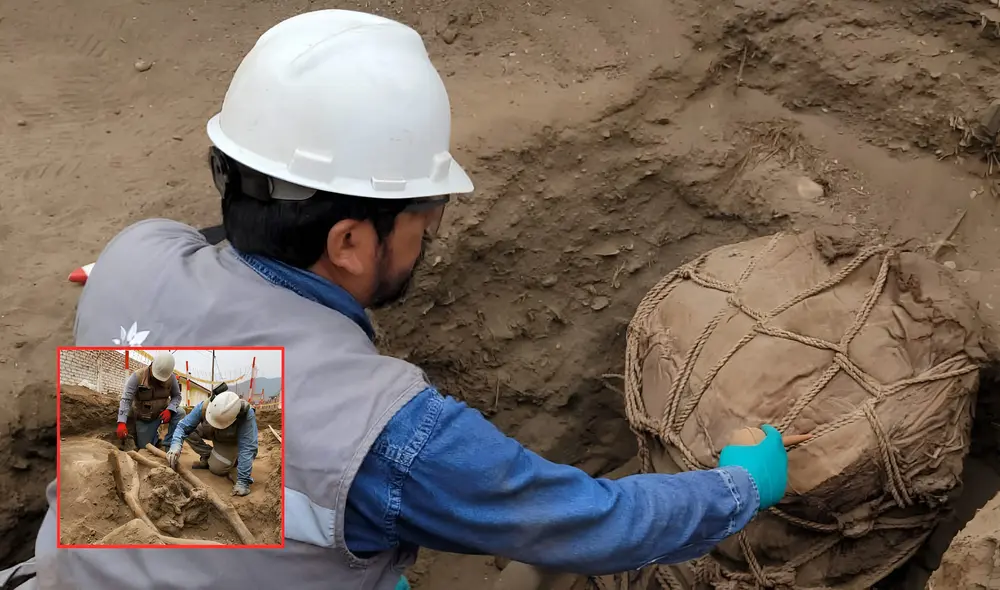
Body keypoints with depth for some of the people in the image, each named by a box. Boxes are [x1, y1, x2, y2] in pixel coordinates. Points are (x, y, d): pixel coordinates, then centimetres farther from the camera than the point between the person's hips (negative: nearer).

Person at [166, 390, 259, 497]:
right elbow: (183, 426, -28)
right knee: (190, 431, -22)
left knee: (217, 468, -24)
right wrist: (175, 446, -49)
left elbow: (247, 448, -44)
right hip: (213, 435, 4)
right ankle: (207, 457, 2)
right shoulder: (204, 407, -35)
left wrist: (243, 482, -47)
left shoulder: (246, 415, -44)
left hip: (231, 442, -4)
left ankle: (234, 459, 9)